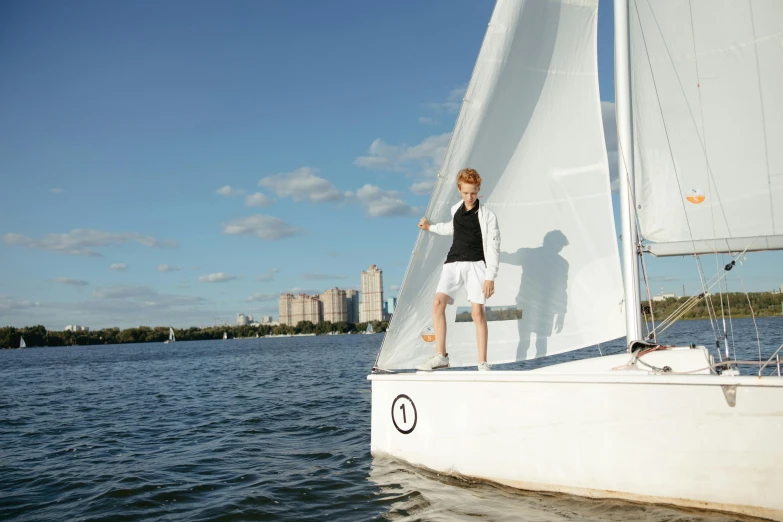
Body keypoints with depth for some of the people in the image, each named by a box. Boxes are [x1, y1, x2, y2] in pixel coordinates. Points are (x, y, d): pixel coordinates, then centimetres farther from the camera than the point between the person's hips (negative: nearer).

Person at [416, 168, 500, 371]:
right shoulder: (455, 210, 12)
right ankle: (440, 356, -9)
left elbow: (493, 248, -6)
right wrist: (431, 227, 39)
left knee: (477, 311, -9)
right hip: (453, 263, 5)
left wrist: (490, 277, -13)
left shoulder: (487, 215, -4)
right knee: (438, 303, -13)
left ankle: (483, 363, -1)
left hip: (476, 265, -4)